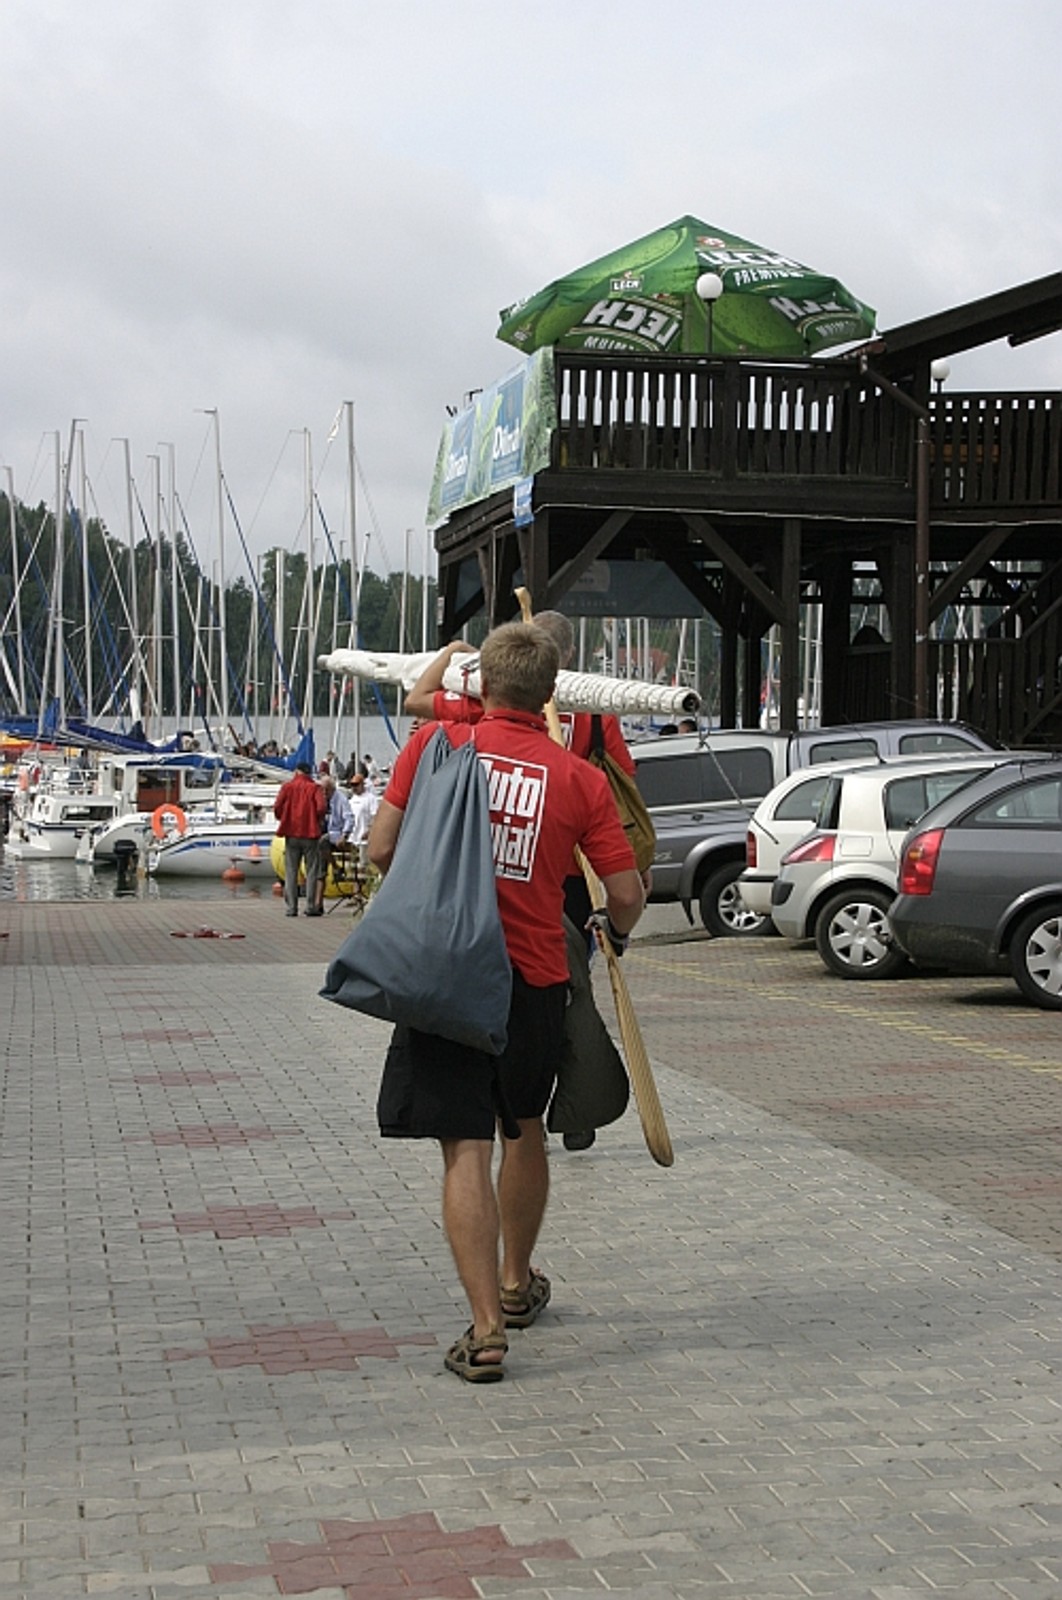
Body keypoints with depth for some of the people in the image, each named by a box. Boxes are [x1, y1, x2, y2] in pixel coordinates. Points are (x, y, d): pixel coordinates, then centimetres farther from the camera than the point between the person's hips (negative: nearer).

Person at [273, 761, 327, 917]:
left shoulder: (287, 786, 2)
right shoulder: (315, 787, -2)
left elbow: (277, 807, -8)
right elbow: (321, 807, -16)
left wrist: (283, 820, 11)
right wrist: (319, 821, 3)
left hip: (291, 834, 1)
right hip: (310, 834, -1)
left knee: (291, 871, 7)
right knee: (311, 871, 5)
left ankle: (291, 907, 3)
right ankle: (311, 906, 2)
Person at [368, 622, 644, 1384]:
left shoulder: (437, 744, -3)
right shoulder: (580, 777, -2)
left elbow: (382, 849, -5)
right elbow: (626, 893, -3)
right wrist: (617, 931, 21)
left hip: (447, 971, -2)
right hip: (537, 980, 2)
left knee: (467, 1152, -2)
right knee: (524, 1130, 24)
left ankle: (486, 1329, -9)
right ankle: (518, 1283, 41)